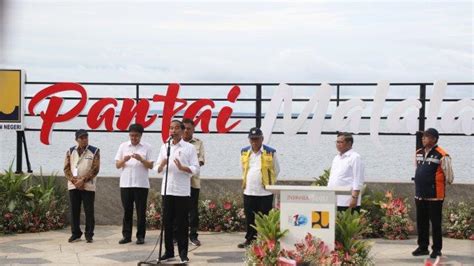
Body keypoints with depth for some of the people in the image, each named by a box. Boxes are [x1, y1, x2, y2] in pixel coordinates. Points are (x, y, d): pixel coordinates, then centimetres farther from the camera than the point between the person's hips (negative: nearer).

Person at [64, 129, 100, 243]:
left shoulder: (94, 151, 0)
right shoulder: (71, 151, 8)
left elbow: (95, 169, -7)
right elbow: (67, 168, 4)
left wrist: (83, 180, -14)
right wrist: (74, 180, -10)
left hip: (88, 186, -3)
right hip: (73, 186, 3)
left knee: (89, 211, -1)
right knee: (74, 210, 5)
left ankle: (89, 235, 5)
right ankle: (75, 234, 14)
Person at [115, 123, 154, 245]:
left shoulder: (147, 147, 2)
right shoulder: (123, 146, 7)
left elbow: (151, 166, -2)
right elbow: (117, 165, 6)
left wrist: (141, 159, -18)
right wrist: (124, 160, -15)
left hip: (141, 184, -2)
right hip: (125, 184, 2)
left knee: (141, 211, 1)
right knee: (127, 210, 5)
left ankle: (140, 236, 8)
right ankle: (126, 235, 11)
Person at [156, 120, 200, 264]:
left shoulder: (190, 148, 0)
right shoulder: (164, 146, 11)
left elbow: (196, 169, -4)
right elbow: (158, 169, 11)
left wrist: (182, 168, -20)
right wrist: (162, 165, -12)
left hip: (183, 191, -3)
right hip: (167, 190, 3)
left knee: (182, 223, 0)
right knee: (167, 222, 6)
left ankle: (183, 253, 6)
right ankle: (169, 251, 14)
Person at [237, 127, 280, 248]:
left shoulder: (271, 153, -3)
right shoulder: (244, 152, 8)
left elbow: (276, 170, 7)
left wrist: (269, 182, 9)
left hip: (265, 192, -4)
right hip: (248, 191, 4)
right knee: (249, 218, 10)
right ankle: (249, 239, 19)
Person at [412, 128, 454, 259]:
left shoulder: (441, 155, -14)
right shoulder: (418, 153, 8)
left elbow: (449, 176, -7)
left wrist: (437, 181, 5)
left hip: (435, 196, -6)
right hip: (420, 195, 6)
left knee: (435, 223, 1)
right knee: (421, 222, 12)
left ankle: (437, 249, 9)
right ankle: (423, 247, 22)